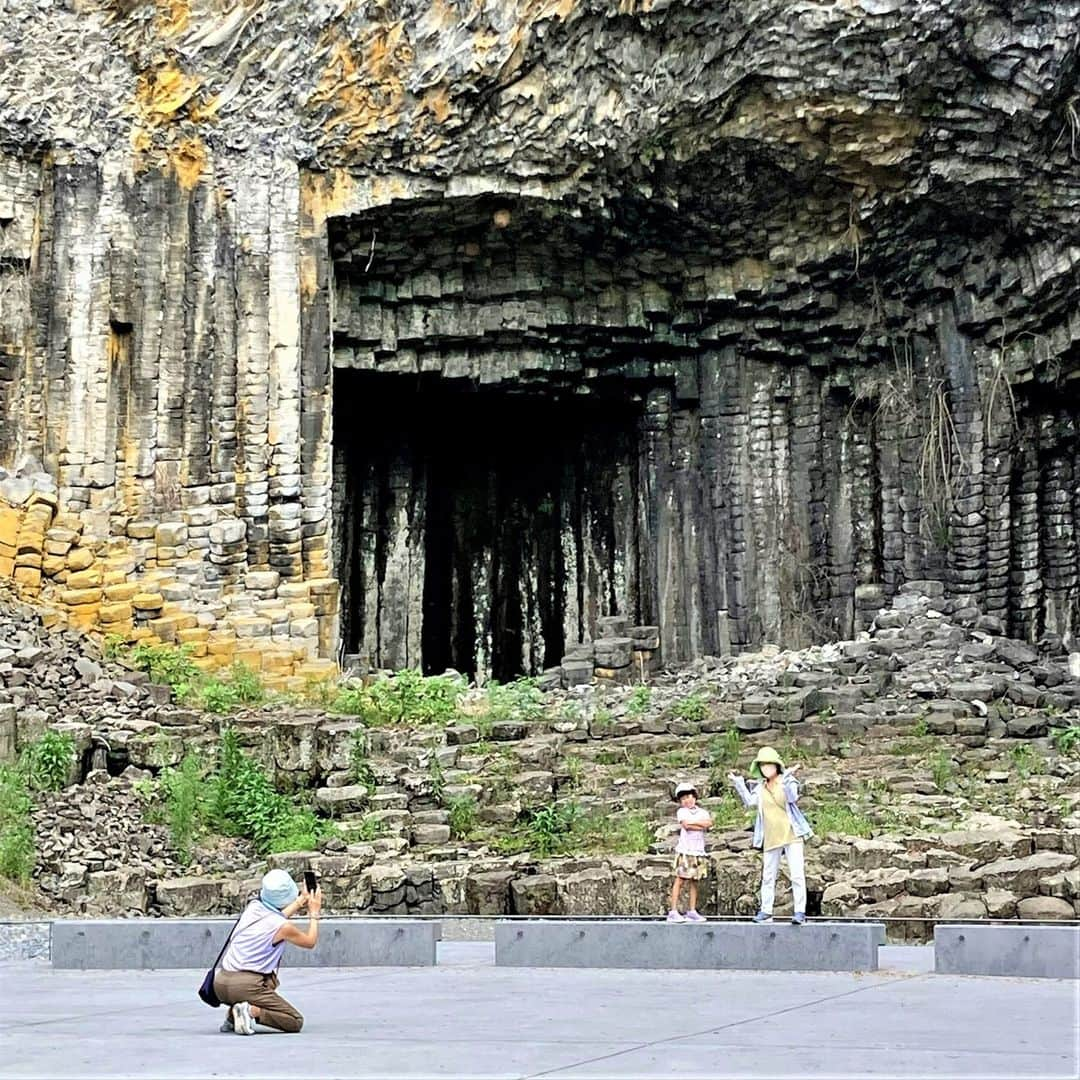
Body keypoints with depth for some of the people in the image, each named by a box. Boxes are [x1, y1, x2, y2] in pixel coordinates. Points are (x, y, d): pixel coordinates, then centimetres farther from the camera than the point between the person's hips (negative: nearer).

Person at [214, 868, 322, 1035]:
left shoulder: (253, 907, 8)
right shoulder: (283, 927, -9)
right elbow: (310, 942, 11)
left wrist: (300, 901, 39)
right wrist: (314, 913, 22)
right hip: (246, 986, -7)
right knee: (296, 1022, 3)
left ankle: (232, 1017, 16)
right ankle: (252, 1011, -18)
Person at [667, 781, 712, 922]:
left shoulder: (703, 812, 13)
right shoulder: (681, 812, 2)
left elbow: (709, 822, -7)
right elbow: (686, 825, -15)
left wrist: (692, 822, -10)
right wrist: (701, 825, -6)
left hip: (698, 851, 4)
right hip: (685, 850, -4)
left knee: (694, 881, 7)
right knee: (679, 880, -7)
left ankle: (692, 912, 12)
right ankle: (673, 912, -9)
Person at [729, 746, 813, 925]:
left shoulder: (787, 781, -2)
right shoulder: (759, 786, 10)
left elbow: (792, 797, -22)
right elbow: (751, 801, -7)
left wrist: (788, 777, -34)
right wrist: (738, 782, -9)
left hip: (791, 834, -5)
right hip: (771, 838, 5)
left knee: (797, 874, -9)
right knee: (768, 876, 11)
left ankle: (800, 912, -8)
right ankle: (766, 911, 19)